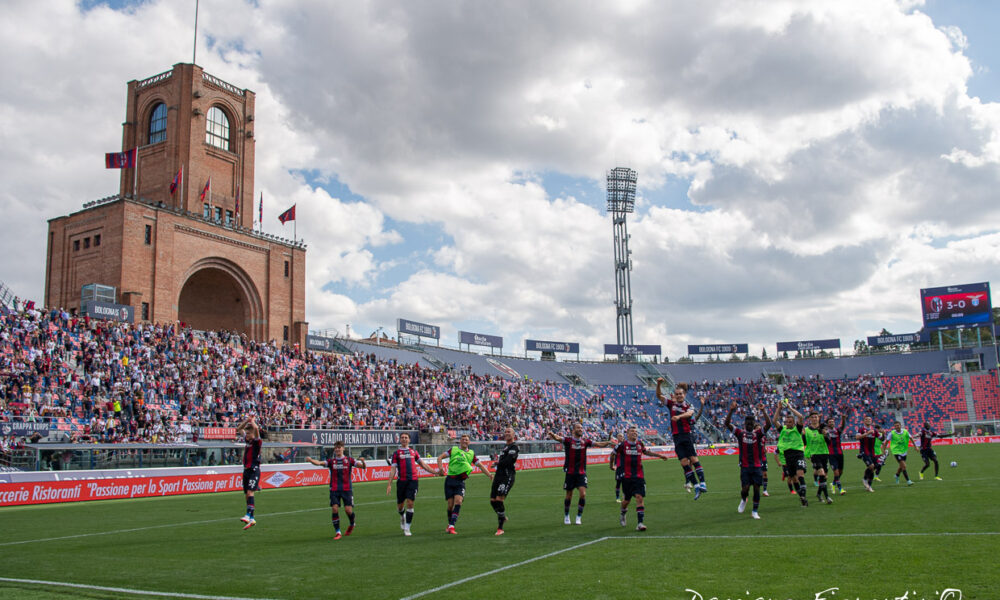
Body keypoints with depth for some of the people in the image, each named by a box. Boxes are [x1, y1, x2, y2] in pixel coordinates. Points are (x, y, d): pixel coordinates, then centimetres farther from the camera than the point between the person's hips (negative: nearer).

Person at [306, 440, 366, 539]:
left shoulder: (349, 460, 4)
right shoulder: (331, 461, 6)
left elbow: (363, 466, -2)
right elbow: (319, 463, -11)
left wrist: (363, 462, -25)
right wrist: (311, 460, -31)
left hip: (347, 489, -1)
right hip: (334, 489, 1)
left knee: (348, 509, -6)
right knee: (334, 508, -11)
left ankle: (352, 524, 26)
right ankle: (337, 532, 1)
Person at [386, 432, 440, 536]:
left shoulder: (413, 451, 14)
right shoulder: (396, 453, 6)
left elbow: (422, 463, 22)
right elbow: (393, 469, 1)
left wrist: (434, 471, 18)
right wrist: (389, 484, -6)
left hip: (413, 480, 1)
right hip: (402, 481, -1)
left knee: (410, 503, -8)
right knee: (400, 505, 6)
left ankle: (407, 528, 1)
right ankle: (402, 517, 42)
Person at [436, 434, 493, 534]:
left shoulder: (471, 453, 10)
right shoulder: (453, 449, 6)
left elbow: (480, 465, 12)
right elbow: (440, 457, 5)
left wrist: (489, 474, -1)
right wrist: (440, 467, -13)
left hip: (461, 482, 0)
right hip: (450, 480, 0)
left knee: (458, 501, -19)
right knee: (450, 504, -1)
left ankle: (451, 526, -21)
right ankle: (450, 524, 21)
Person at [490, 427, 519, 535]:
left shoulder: (514, 447, -7)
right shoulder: (505, 447, 22)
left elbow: (508, 461, -18)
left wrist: (498, 463, -5)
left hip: (507, 477, -8)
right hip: (499, 476, 9)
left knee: (499, 500, -15)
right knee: (493, 500, 7)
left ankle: (500, 528, -8)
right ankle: (503, 517, 32)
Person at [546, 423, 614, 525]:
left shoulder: (585, 441, 3)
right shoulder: (568, 440, -7)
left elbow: (600, 444, 3)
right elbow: (557, 438, -25)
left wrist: (608, 442, -16)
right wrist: (552, 435, -48)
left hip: (581, 473, 2)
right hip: (570, 472, -2)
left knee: (583, 494, -11)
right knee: (569, 496, 7)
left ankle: (579, 517, 4)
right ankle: (566, 516, 29)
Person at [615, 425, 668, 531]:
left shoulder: (640, 444, 5)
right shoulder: (622, 445, -6)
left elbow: (646, 452, 27)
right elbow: (613, 454, 11)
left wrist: (659, 455, 25)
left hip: (639, 476, 2)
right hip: (626, 476, -2)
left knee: (639, 497, -12)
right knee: (627, 499, 6)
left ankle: (640, 523, -12)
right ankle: (623, 514, 39)